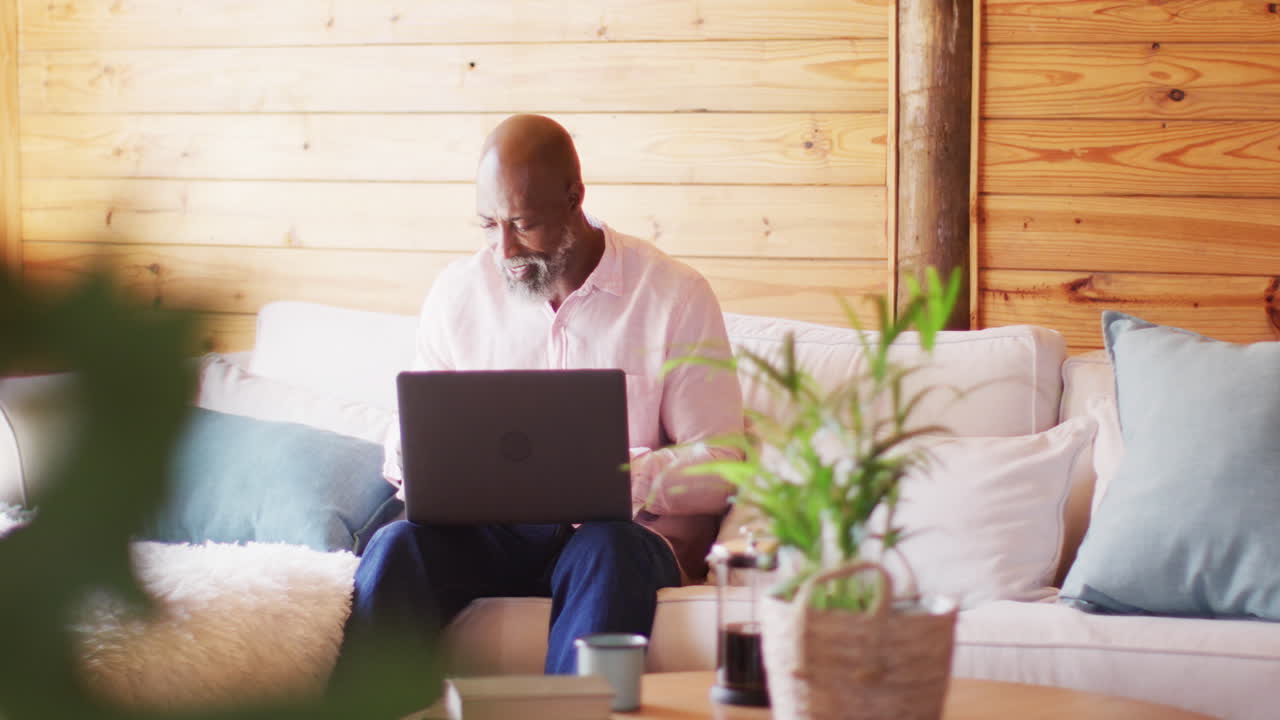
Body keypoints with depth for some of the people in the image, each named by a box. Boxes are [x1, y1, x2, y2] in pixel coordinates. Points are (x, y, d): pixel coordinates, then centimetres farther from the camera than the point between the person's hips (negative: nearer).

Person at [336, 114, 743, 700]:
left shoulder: (675, 295, -1)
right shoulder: (457, 293, 10)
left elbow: (716, 467, -4)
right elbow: (413, 433, 17)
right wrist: (412, 462, -9)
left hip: (621, 528, -3)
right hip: (489, 531, 3)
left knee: (606, 552, -38)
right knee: (399, 544, -30)